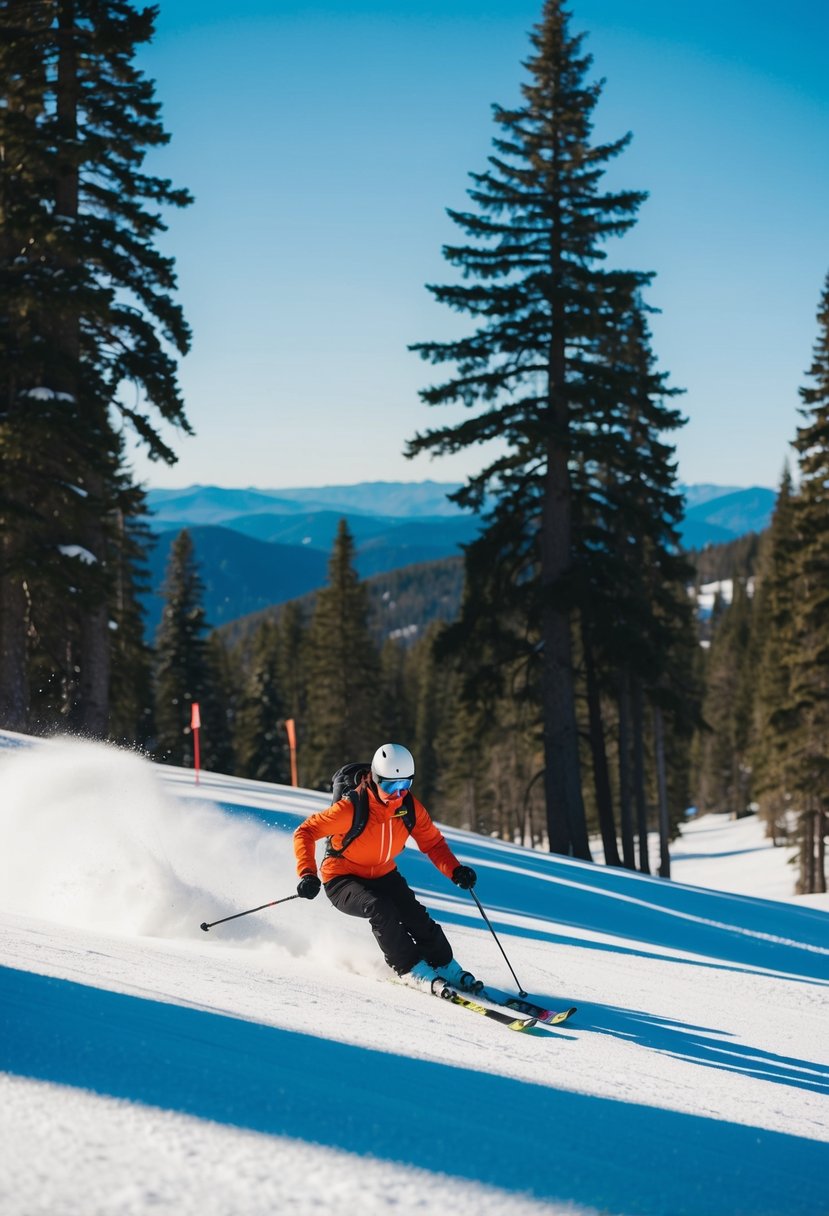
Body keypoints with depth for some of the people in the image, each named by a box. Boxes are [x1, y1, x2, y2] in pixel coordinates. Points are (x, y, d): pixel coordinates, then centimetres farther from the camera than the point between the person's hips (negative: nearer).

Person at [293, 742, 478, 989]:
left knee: (416, 917, -17)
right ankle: (410, 969, -17)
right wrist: (308, 874, -36)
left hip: (384, 876, 5)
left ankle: (446, 968, 5)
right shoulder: (352, 808, -27)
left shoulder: (410, 807, -12)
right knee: (381, 909, -32)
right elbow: (305, 832, -23)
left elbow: (432, 842, 0)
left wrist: (455, 871, -18)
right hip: (343, 880, -4)